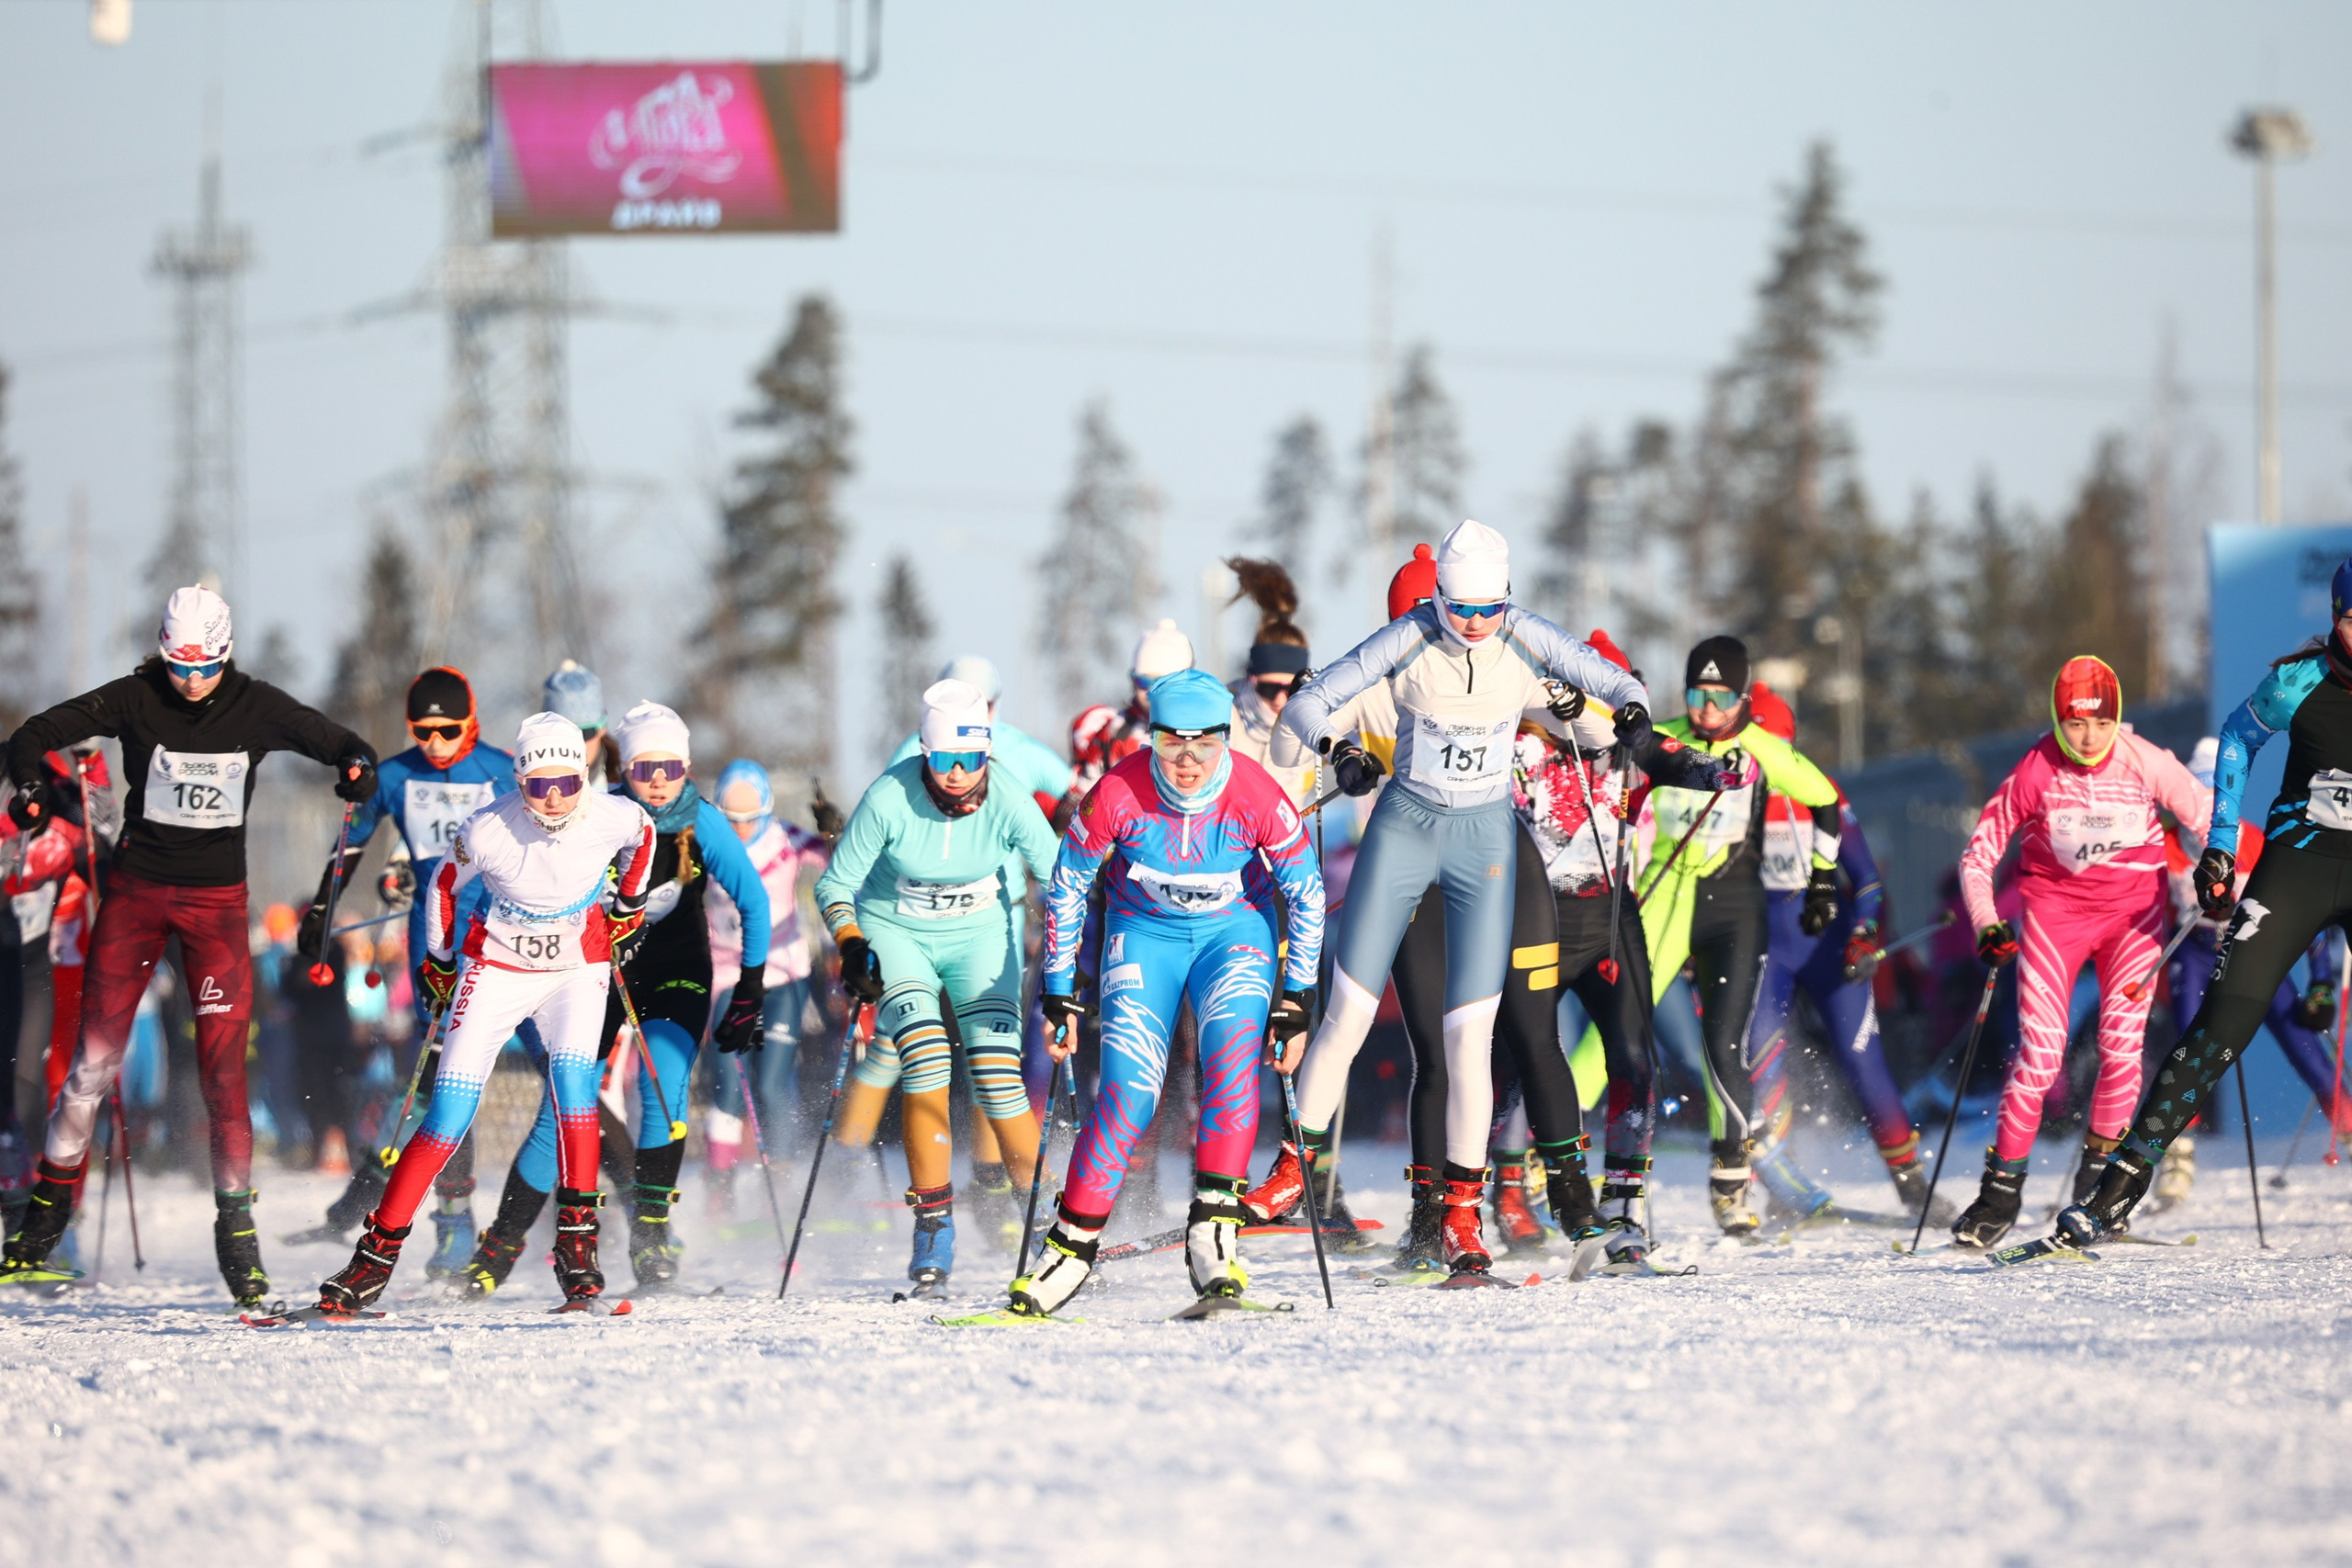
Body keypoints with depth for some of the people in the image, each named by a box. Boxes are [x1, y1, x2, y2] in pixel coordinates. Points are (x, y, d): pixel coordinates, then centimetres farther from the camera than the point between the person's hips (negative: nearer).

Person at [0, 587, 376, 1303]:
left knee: (223, 1067, -9)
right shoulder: (135, 700, -6)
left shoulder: (258, 708, -4)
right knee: (96, 1055, -1)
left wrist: (358, 767, -22)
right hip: (138, 888, 0)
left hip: (217, 897, 0)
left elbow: (339, 743, 2)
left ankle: (236, 1226, -7)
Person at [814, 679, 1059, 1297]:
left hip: (979, 934, 1)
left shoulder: (1008, 803, -21)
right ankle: (933, 1223, -16)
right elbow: (836, 885, -12)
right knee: (925, 1053, -24)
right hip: (895, 932, -1)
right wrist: (853, 947, -27)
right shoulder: (889, 799, -23)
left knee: (997, 1071, -16)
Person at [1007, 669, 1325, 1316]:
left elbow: (1306, 894, -7)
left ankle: (1212, 1227, -24)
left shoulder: (1258, 797, -23)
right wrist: (1059, 990, -3)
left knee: (1231, 1057, -26)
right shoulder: (1117, 794, -24)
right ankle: (1072, 1243, -3)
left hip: (1236, 930, 0)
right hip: (1144, 934, 0)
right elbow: (1066, 886, -6)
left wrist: (1297, 997, -6)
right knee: (1129, 1091, -15)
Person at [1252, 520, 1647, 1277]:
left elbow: (1617, 685, -2)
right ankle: (1297, 1164, 15)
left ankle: (1461, 1213, 2)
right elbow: (1305, 705, -11)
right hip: (1404, 827, 0)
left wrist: (1631, 714, -26)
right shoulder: (1409, 640, -14)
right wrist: (1338, 748, -31)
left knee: (1470, 1034, -6)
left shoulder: (1526, 642, -10)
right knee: (1348, 1017, -2)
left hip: (1486, 837, 0)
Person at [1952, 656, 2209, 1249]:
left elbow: (2207, 818, 3)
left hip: (2134, 908, 1)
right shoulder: (2035, 772, -14)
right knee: (2039, 1052, -11)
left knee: (2122, 1044, -12)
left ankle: (2099, 1177, 7)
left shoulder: (2146, 764, -12)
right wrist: (1987, 925, -15)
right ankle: (2002, 1188, -1)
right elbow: (1978, 855, -4)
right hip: (2056, 906, -1)